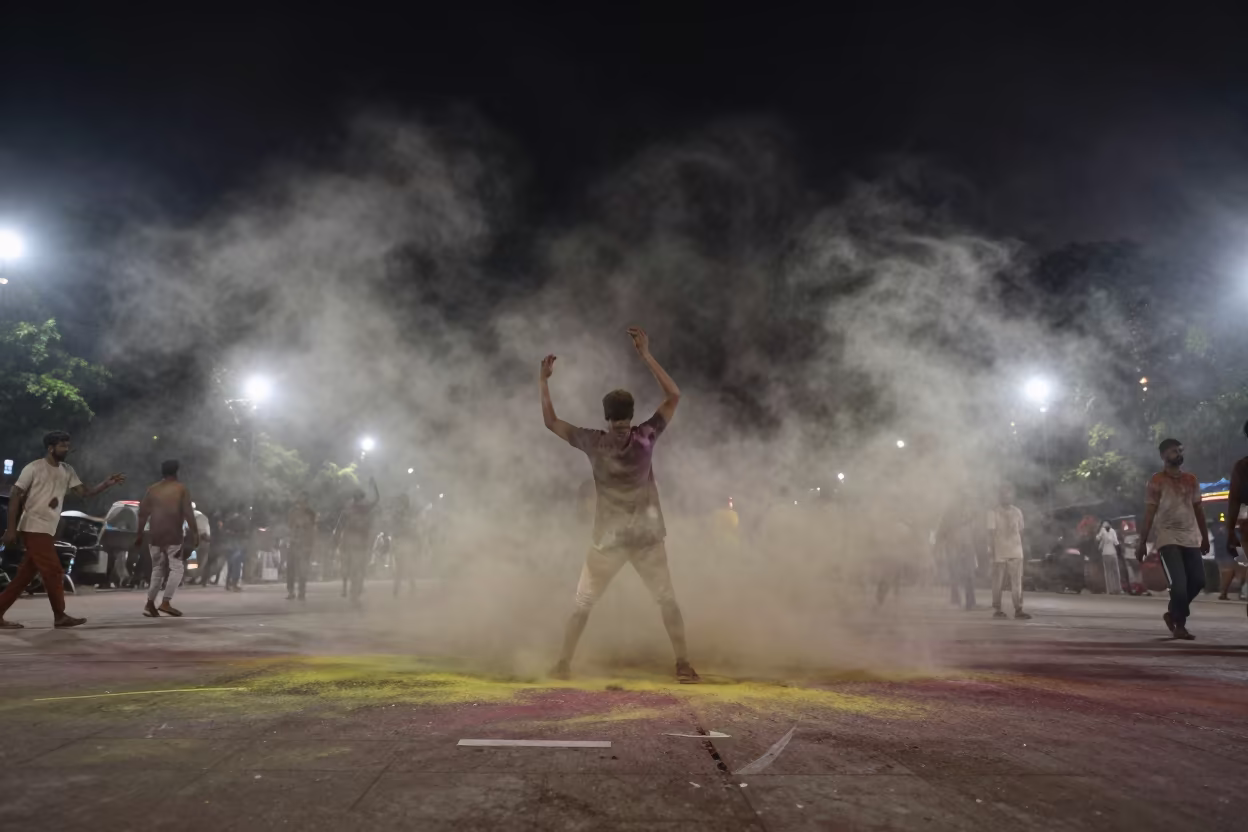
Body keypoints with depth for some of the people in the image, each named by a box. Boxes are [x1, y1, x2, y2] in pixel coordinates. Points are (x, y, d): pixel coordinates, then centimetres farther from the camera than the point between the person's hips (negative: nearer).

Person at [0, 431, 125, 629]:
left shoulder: (68, 471, 11)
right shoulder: (34, 468, -9)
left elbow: (84, 492, 6)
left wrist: (108, 484, -10)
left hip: (48, 530, 8)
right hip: (34, 528, -8)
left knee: (25, 575, 9)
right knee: (54, 572, -6)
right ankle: (60, 616, 2)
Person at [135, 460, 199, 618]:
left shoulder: (152, 490, 11)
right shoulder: (181, 489, 0)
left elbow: (143, 513, 9)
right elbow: (188, 513, -9)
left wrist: (139, 534, 16)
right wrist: (195, 533, -7)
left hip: (155, 536, 5)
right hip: (173, 536, -5)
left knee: (158, 569, 15)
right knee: (177, 568, 0)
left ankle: (150, 605, 10)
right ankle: (165, 603, -12)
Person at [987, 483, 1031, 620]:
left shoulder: (1017, 512, 11)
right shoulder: (993, 513, -1)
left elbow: (1020, 532, 14)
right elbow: (991, 534, -5)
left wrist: (1021, 549, 9)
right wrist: (993, 552, -10)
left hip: (1016, 553, 3)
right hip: (1000, 554, -3)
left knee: (1017, 583, -1)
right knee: (997, 582, 2)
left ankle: (1018, 610, 0)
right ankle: (997, 609, 9)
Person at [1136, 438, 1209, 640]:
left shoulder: (1191, 480, 12)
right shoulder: (1157, 481, -4)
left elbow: (1198, 510, 17)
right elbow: (1149, 513, -7)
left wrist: (1205, 537, 15)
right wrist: (1142, 542, -10)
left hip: (1191, 539, 6)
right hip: (1168, 539, -6)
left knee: (1198, 580, 2)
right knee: (1179, 582, -12)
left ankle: (1173, 613, 22)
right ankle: (1180, 625, 2)